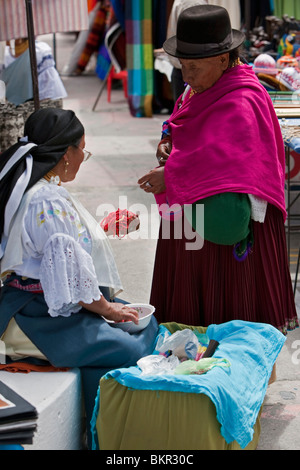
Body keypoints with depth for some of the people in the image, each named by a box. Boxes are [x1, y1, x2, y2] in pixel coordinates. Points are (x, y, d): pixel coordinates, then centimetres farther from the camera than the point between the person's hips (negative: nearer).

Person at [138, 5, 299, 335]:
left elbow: (233, 163, -33)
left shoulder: (241, 103, -24)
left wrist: (170, 177, -27)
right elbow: (182, 124, 22)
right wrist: (168, 141, -2)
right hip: (192, 213, 9)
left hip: (224, 220, -9)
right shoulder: (201, 87, 6)